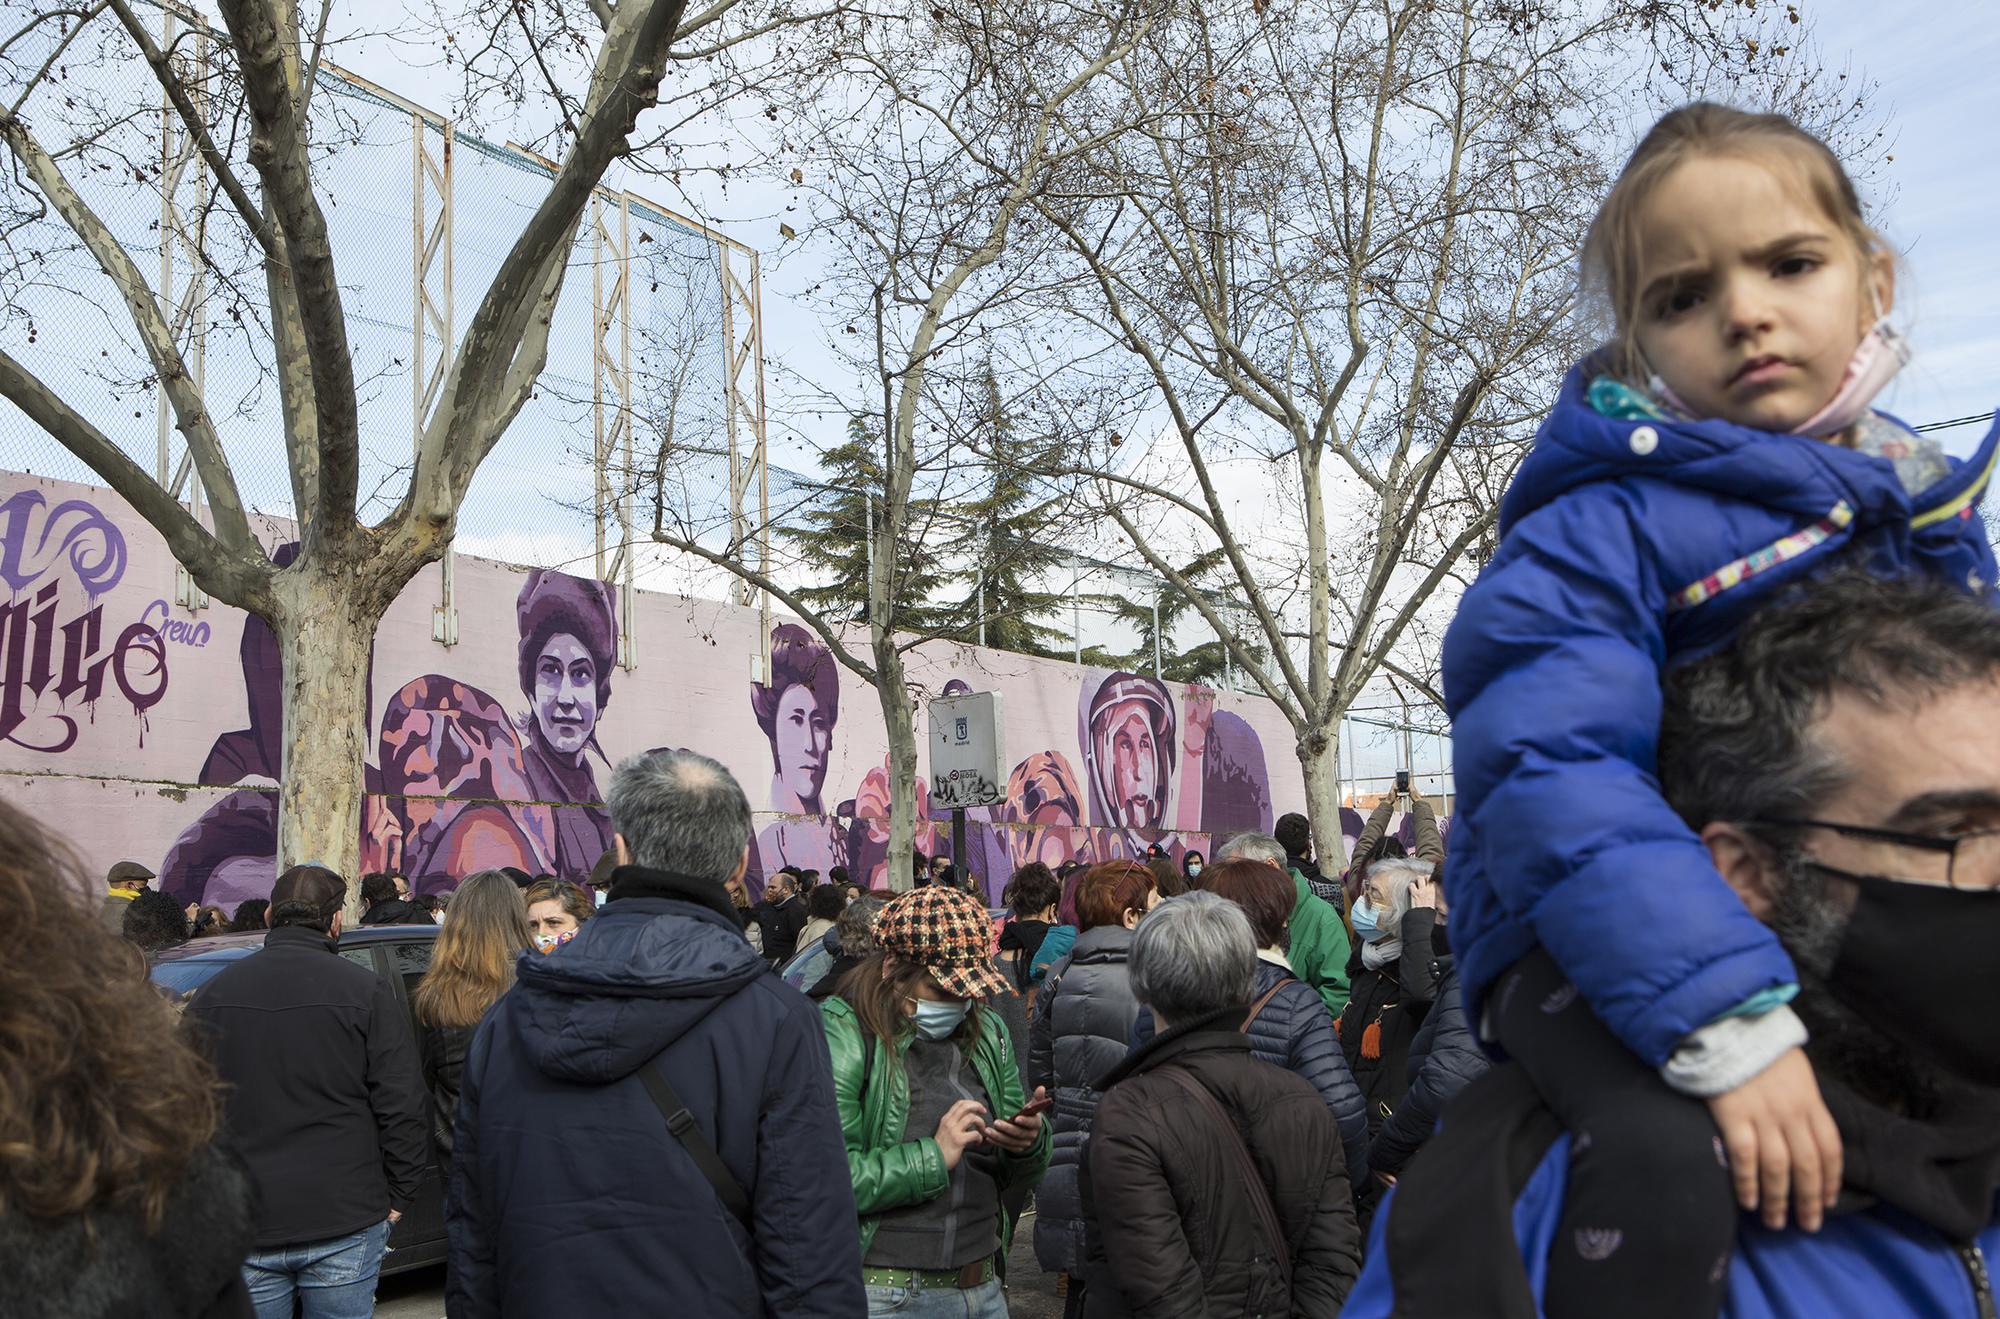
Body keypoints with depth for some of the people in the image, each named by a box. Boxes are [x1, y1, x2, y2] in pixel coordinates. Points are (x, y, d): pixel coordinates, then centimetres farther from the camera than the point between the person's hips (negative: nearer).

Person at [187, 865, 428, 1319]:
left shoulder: (212, 994, 4)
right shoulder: (366, 991, -7)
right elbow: (401, 1108, -8)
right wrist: (398, 1196, 3)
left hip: (243, 1229, 3)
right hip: (344, 1225, -3)